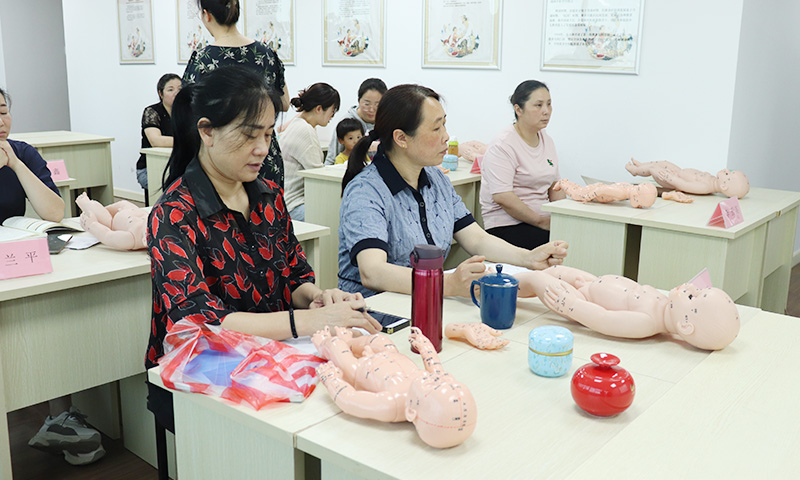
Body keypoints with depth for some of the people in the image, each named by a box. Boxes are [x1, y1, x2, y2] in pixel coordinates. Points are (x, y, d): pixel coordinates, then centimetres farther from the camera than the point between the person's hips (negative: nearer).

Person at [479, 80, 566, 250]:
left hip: (544, 220, 8)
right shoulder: (502, 145, -11)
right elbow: (502, 197, -20)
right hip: (507, 225, -8)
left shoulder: (547, 140, 15)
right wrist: (542, 222, -16)